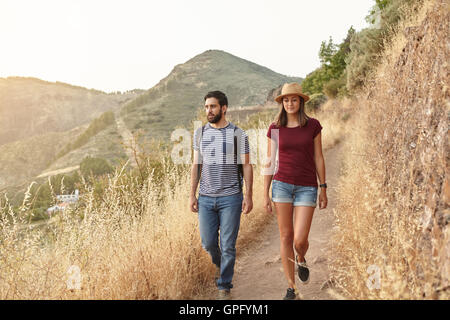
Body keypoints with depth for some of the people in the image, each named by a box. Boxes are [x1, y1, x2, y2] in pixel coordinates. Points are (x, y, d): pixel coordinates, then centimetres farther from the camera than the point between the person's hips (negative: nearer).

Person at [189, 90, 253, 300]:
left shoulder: (238, 134, -3)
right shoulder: (200, 133, 7)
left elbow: (246, 166, -2)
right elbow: (196, 166, 9)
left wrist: (248, 195, -9)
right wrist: (192, 195, 5)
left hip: (231, 198, -3)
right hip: (206, 198, 3)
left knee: (228, 245, 1)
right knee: (208, 243, 8)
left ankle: (224, 287, 17)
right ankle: (219, 263, 40)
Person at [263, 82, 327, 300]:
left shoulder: (313, 125, 1)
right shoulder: (275, 128, 2)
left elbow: (318, 158, 3)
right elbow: (270, 162, 3)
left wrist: (323, 189, 1)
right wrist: (265, 195, 0)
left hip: (307, 188, -1)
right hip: (282, 184, 1)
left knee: (300, 240, -9)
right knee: (286, 237, 3)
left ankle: (301, 260, 30)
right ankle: (291, 288, 17)